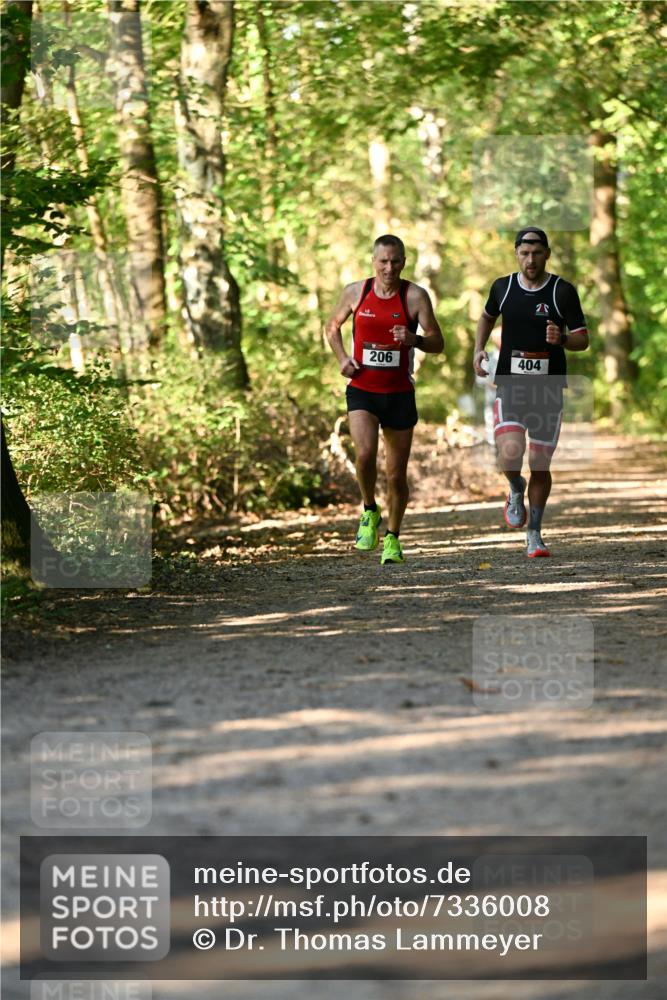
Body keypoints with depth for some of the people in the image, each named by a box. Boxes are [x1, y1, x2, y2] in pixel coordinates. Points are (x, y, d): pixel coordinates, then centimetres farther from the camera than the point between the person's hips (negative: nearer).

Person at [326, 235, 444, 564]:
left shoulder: (415, 296, -6)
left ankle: (392, 537, 27)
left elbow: (437, 344, -5)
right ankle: (370, 512, 2)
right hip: (362, 390, 0)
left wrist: (414, 339, -26)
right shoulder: (356, 292, 0)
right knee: (365, 453, -25)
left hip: (399, 394, 0)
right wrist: (342, 357, 0)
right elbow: (332, 326, 17)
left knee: (397, 475, 6)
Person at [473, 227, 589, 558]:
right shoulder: (503, 287, 3)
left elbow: (582, 339, -3)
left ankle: (534, 535, 21)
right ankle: (516, 490, 14)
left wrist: (562, 339, -24)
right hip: (509, 386, 0)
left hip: (549, 391, 0)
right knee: (511, 454, -21)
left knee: (540, 466, 4)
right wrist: (479, 350, 9)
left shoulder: (563, 291, -4)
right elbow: (487, 316, 24)